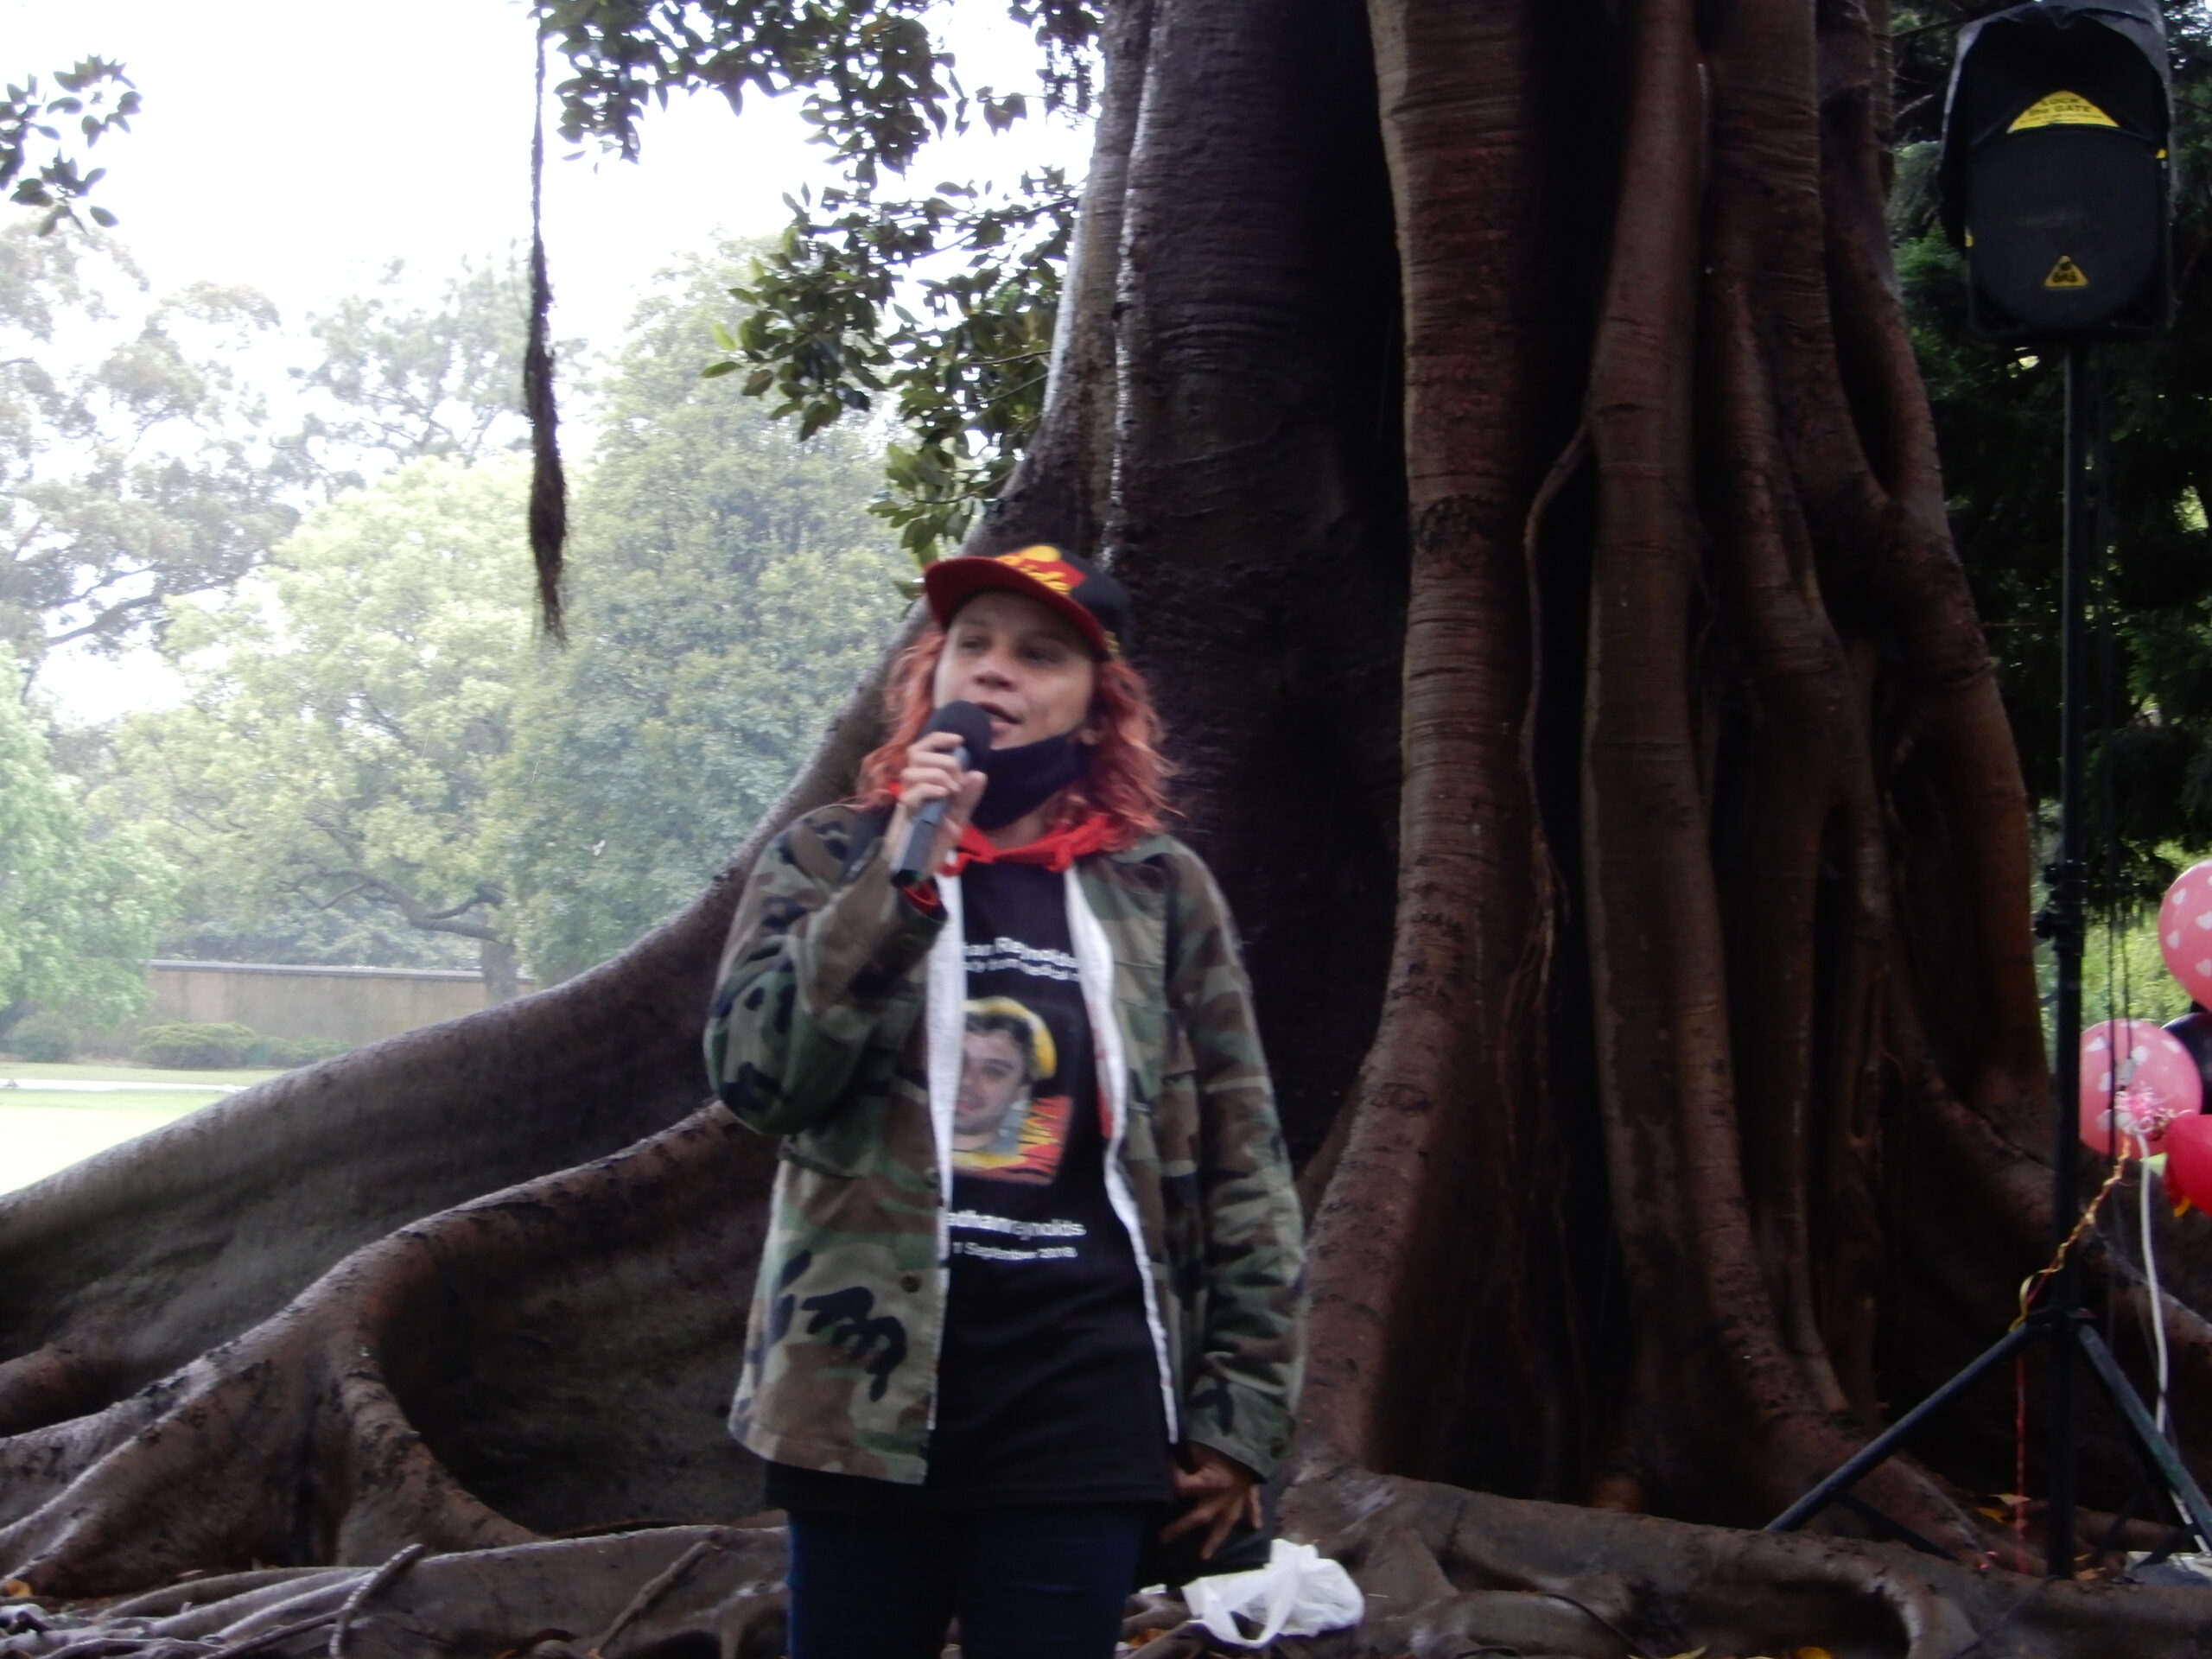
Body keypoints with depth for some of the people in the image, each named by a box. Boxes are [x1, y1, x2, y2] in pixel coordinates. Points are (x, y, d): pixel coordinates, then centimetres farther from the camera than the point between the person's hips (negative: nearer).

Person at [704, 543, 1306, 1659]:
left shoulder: (1160, 890, 5)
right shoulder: (830, 858, 4)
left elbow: (1241, 1163, 6)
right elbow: (754, 1077, -9)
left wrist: (1240, 1411, 2)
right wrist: (897, 879, -17)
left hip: (1087, 1410, 0)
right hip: (868, 1393, 0)